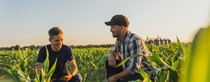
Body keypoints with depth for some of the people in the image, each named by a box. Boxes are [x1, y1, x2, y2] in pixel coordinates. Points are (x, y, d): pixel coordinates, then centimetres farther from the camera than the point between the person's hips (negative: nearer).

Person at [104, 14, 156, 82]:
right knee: (109, 63, -1)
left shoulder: (134, 40, -27)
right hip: (132, 69, 9)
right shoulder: (119, 39, 0)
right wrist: (111, 56, -9)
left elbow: (134, 68, -30)